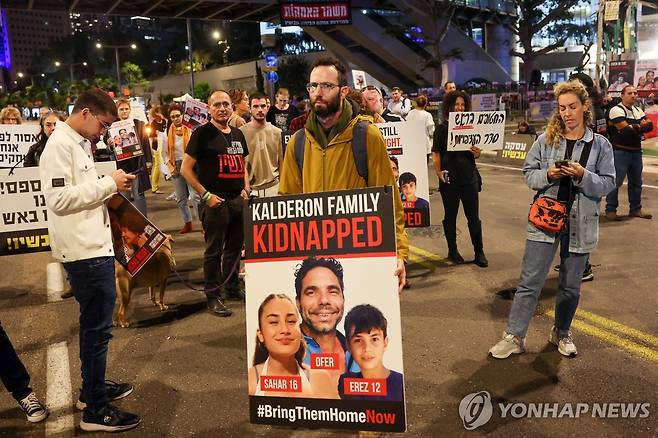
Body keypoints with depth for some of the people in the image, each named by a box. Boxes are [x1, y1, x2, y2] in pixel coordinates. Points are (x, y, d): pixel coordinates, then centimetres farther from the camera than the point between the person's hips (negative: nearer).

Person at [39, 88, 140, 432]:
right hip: (84, 251, -10)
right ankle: (95, 409, 8)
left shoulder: (78, 144, 16)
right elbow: (59, 199, -22)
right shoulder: (59, 145, -13)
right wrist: (108, 183, -18)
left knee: (94, 323, 20)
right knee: (97, 328, -3)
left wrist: (111, 186, 6)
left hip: (95, 247, 10)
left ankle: (93, 387, 36)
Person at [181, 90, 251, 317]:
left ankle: (232, 287, 30)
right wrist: (205, 195, -14)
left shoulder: (238, 134, 14)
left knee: (235, 247, 15)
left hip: (238, 200, 6)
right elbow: (186, 169, -7)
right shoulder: (202, 133, -6)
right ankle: (213, 297, 9)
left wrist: (246, 188, 7)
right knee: (214, 251, 0)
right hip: (216, 201, -6)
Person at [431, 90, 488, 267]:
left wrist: (477, 153, -11)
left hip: (469, 177, 2)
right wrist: (438, 172, -17)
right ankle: (452, 250, 25)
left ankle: (479, 252, 16)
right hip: (449, 179, -2)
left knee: (474, 217, 5)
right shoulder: (442, 128, -2)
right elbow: (435, 153, -4)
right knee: (450, 216, 11)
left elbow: (475, 154, 12)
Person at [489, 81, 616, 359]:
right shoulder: (546, 140, 1)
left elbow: (608, 183, -1)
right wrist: (548, 174, -17)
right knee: (530, 281, 0)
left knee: (571, 286, 14)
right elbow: (528, 174, 2)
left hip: (580, 224, 1)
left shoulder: (600, 145, 1)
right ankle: (514, 337, 9)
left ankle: (561, 333, 34)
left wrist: (582, 175, -18)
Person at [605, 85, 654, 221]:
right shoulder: (616, 110, -9)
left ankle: (636, 209, 25)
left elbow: (649, 126, 3)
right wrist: (641, 127, -3)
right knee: (616, 182, -6)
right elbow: (626, 130, -19)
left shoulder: (638, 111, 16)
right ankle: (610, 210, 1)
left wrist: (634, 128, -13)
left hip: (636, 151, 8)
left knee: (636, 182, 14)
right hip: (620, 152, -8)